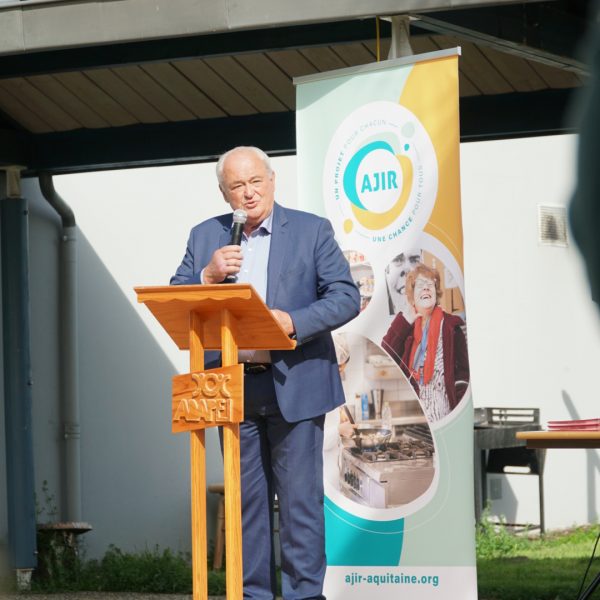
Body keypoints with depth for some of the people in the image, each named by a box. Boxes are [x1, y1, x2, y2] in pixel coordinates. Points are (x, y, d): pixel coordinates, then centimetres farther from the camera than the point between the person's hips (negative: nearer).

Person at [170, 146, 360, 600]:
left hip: (294, 386, -3)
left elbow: (346, 297, -4)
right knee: (246, 501, 8)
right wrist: (208, 275, -11)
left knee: (300, 500, -4)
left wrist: (294, 321, -19)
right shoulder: (205, 238, 11)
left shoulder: (312, 231, 3)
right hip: (233, 387, 3)